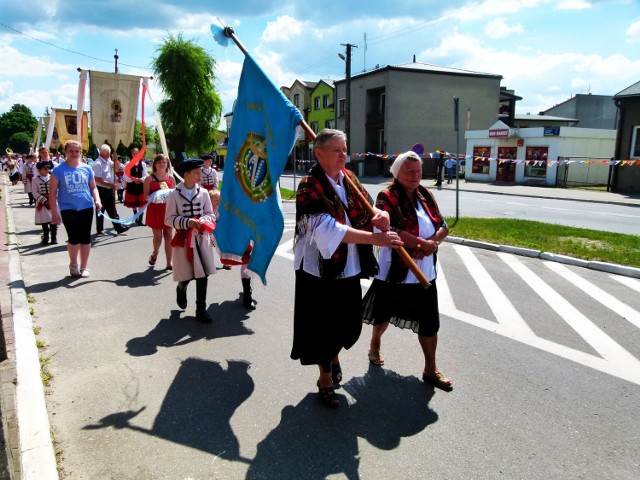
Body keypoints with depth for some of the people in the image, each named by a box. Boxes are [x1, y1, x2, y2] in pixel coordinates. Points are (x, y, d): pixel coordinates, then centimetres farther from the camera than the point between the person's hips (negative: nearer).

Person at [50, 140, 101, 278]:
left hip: (86, 208, 2)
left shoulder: (87, 168, 5)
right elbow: (52, 192, -2)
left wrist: (97, 200, -6)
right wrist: (54, 212, -6)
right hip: (68, 209, -2)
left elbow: (93, 187, 13)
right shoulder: (58, 169, -2)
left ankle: (84, 267, 18)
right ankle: (73, 264, 27)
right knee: (73, 238, 2)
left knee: (85, 238, 5)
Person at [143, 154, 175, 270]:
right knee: (157, 236, 2)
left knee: (169, 236, 2)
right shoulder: (149, 178, -1)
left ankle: (169, 262, 9)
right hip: (155, 210, -2)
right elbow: (145, 196, -1)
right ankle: (155, 254, 35)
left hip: (168, 209, 2)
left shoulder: (170, 178, 6)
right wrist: (153, 198, -19)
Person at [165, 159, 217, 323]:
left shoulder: (203, 193, 0)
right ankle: (181, 289, 43)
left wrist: (202, 221, -13)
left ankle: (201, 309, 13)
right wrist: (188, 222, -19)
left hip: (202, 238, 2)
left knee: (203, 274, 1)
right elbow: (169, 219, -6)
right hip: (183, 239, -2)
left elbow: (210, 214, 8)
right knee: (186, 275, 5)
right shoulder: (174, 194, -8)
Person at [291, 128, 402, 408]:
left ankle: (333, 356, 47)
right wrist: (376, 238, -34)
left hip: (350, 268, 6)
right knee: (322, 325, 7)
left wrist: (380, 215, -16)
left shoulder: (348, 178, 5)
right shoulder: (309, 187, -17)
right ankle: (326, 379, 29)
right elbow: (329, 229, -29)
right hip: (320, 269, -6)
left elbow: (366, 210, 10)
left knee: (350, 322, 17)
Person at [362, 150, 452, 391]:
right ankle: (375, 343, 47)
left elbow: (443, 226, 4)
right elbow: (392, 231, -25)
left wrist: (433, 242, -17)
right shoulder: (387, 197, -13)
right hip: (395, 271, -4)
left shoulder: (425, 195, 6)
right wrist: (424, 243, -22)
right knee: (384, 313, 18)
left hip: (425, 272, 5)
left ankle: (430, 369, 22)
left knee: (429, 321, 8)